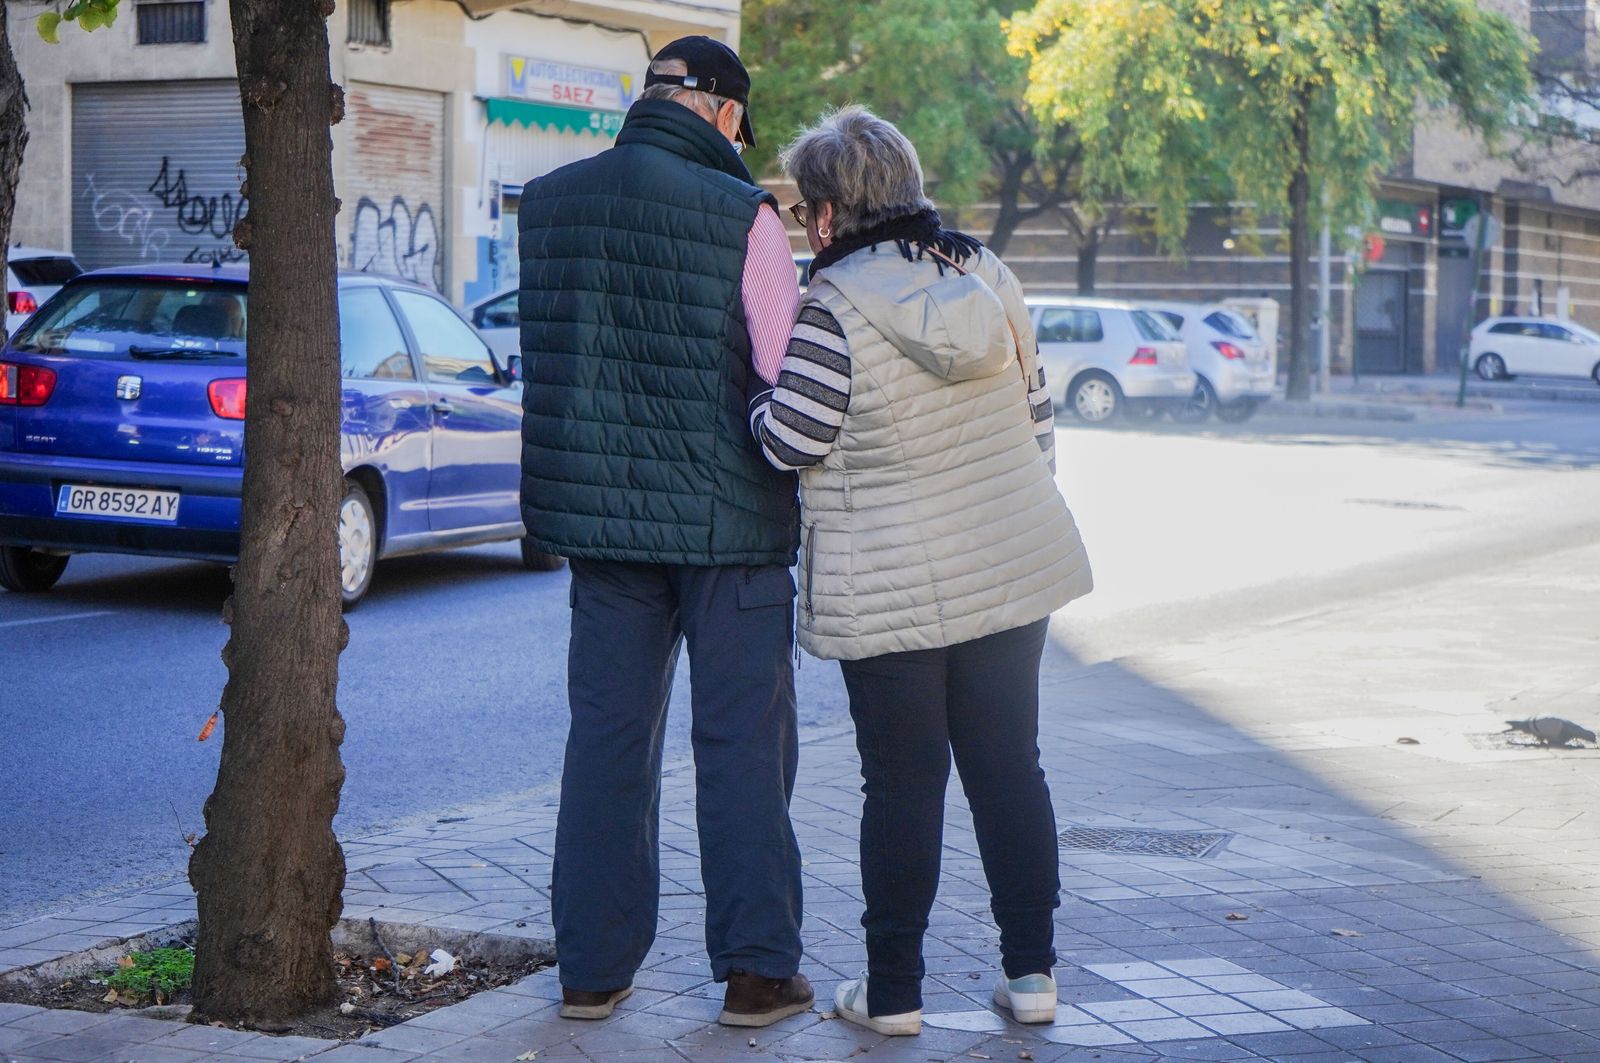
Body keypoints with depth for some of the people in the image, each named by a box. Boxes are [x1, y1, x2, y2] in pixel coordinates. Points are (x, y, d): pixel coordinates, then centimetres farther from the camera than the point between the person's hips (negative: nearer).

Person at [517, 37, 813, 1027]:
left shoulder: (549, 202, 3)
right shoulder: (743, 218, -13)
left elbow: (548, 358, 12)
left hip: (601, 508, 4)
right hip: (729, 516, -4)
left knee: (607, 735, 11)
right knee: (743, 743, 5)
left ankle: (593, 966, 15)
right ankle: (757, 970, 9)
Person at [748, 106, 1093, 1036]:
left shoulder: (840, 305, -15)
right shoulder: (988, 277, 5)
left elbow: (791, 439, -14)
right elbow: (1037, 416, 11)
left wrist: (756, 400, 7)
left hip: (890, 591, -5)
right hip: (1010, 572, 5)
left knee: (904, 785, 3)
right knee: (1009, 768, 12)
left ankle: (893, 989, 10)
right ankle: (1031, 969, 16)